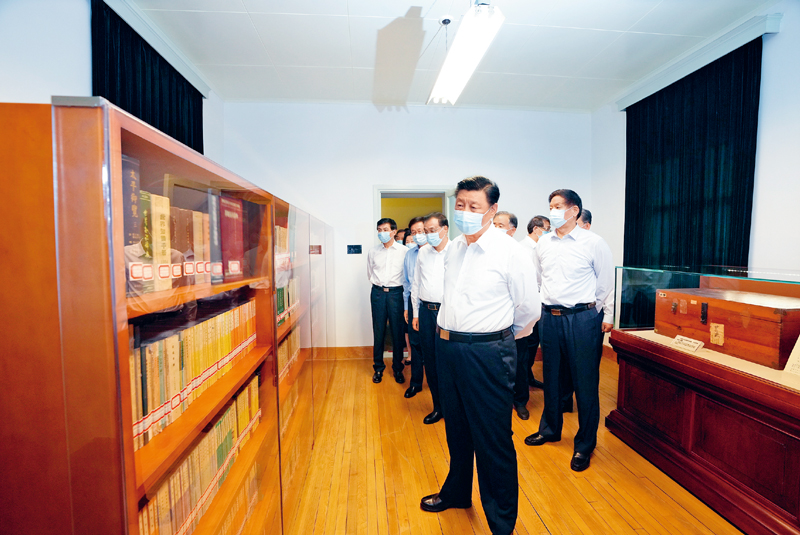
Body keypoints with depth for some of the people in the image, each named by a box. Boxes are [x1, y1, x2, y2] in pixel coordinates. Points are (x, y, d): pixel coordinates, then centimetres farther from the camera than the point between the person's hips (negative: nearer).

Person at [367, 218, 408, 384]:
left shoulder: (404, 251, -2)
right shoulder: (373, 252, 7)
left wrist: (393, 284, 9)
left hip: (396, 293, -2)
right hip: (378, 293, 2)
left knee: (397, 332, 4)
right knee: (378, 331, 7)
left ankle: (397, 368, 20)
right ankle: (378, 367, 22)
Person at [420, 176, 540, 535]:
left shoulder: (511, 252, -12)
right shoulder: (453, 249, 6)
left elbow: (529, 310, -4)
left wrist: (499, 338, 9)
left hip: (488, 354, -6)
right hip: (447, 348, 6)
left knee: (492, 439, 9)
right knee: (456, 429, 24)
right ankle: (456, 492, 50)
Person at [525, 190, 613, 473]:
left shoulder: (593, 242, -5)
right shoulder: (543, 243, 6)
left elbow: (606, 282, 2)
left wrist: (607, 316, 4)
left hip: (582, 317, -4)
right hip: (549, 316, 4)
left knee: (585, 381, 6)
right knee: (551, 376, 17)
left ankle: (585, 444, 26)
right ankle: (550, 428, 37)